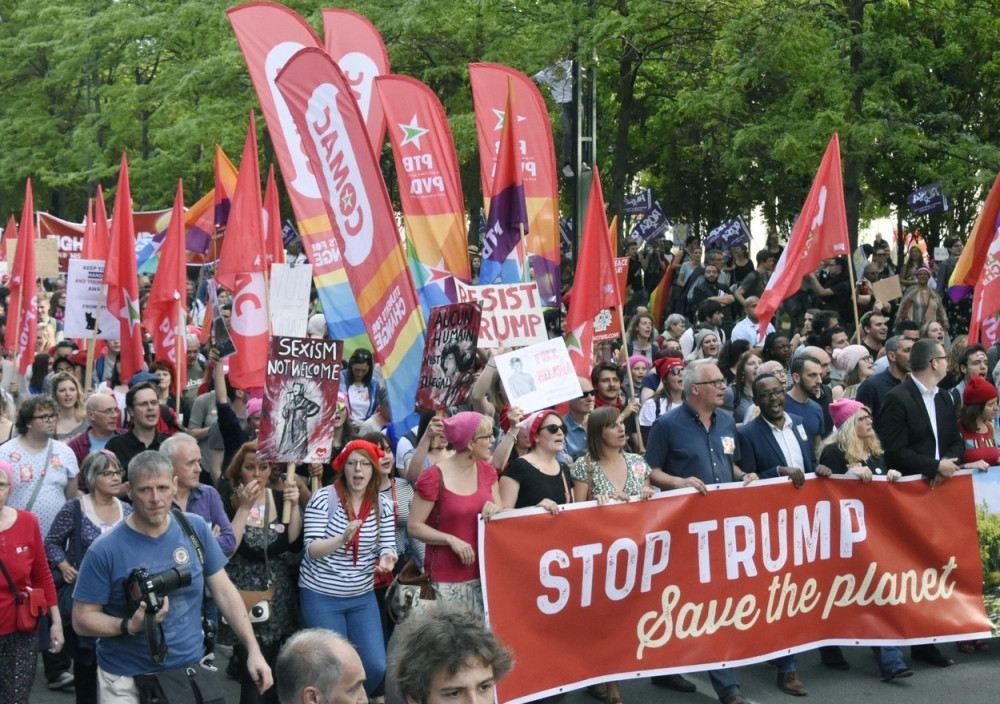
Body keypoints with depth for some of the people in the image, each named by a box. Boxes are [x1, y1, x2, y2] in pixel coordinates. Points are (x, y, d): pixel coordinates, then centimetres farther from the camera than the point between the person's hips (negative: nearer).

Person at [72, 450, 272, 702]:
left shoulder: (196, 528, -4)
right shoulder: (105, 550, -13)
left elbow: (224, 591, 2)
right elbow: (82, 619, -8)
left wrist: (253, 650, -4)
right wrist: (130, 626, -24)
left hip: (191, 669, 3)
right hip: (126, 680, -2)